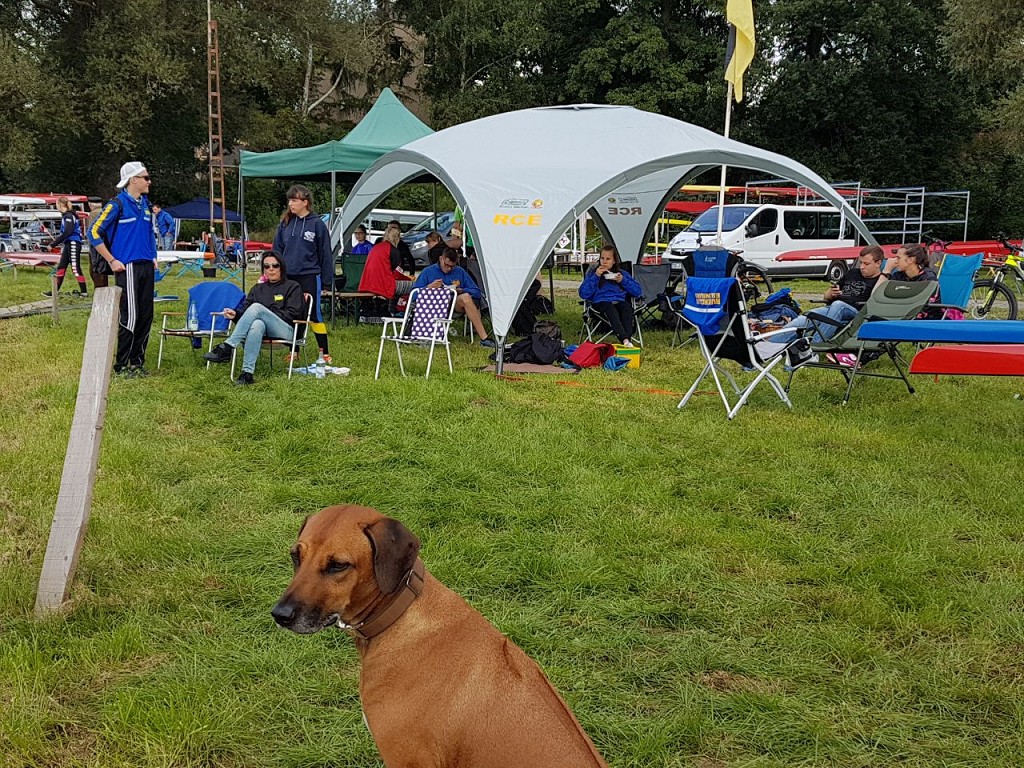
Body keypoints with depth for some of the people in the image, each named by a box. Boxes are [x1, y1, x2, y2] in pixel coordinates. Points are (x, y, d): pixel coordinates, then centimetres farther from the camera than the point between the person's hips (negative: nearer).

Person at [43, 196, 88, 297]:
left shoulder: (69, 216, -13)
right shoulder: (65, 216, 15)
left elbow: (67, 232, -21)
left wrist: (54, 243, -19)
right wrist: (57, 239, 8)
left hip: (73, 244, -10)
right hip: (68, 244, 10)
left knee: (76, 268, -7)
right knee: (61, 267, 10)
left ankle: (84, 291, -1)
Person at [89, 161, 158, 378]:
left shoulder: (146, 205, 15)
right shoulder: (118, 204, -8)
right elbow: (94, 232, -10)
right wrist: (112, 261, -11)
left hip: (146, 267, 8)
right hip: (128, 268, -7)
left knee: (146, 316, 8)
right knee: (130, 317, -9)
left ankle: (137, 362, 17)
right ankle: (121, 366, -2)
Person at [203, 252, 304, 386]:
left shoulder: (292, 287, 12)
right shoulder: (258, 288, 25)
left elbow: (293, 314, -1)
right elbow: (245, 310, 13)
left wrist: (269, 316, -7)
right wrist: (236, 314, -10)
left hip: (285, 330, -3)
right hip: (262, 329, 3)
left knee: (257, 307, -30)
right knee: (257, 324, -38)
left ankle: (227, 347, -40)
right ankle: (247, 373, -51)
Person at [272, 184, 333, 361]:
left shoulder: (317, 224, -3)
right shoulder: (285, 223, 7)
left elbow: (325, 253, -1)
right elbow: (277, 249, 13)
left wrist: (327, 280, -3)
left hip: (309, 276, -4)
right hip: (287, 276, 4)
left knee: (315, 315, -2)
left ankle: (324, 353, 5)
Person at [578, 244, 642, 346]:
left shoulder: (622, 274, 23)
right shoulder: (593, 273, 19)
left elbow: (638, 292, 16)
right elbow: (583, 294, 5)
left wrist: (623, 281, 3)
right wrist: (596, 277, -1)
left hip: (621, 301, 2)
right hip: (602, 302, -2)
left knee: (627, 308, -34)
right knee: (611, 310, -37)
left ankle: (629, 338, -52)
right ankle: (625, 340, -56)